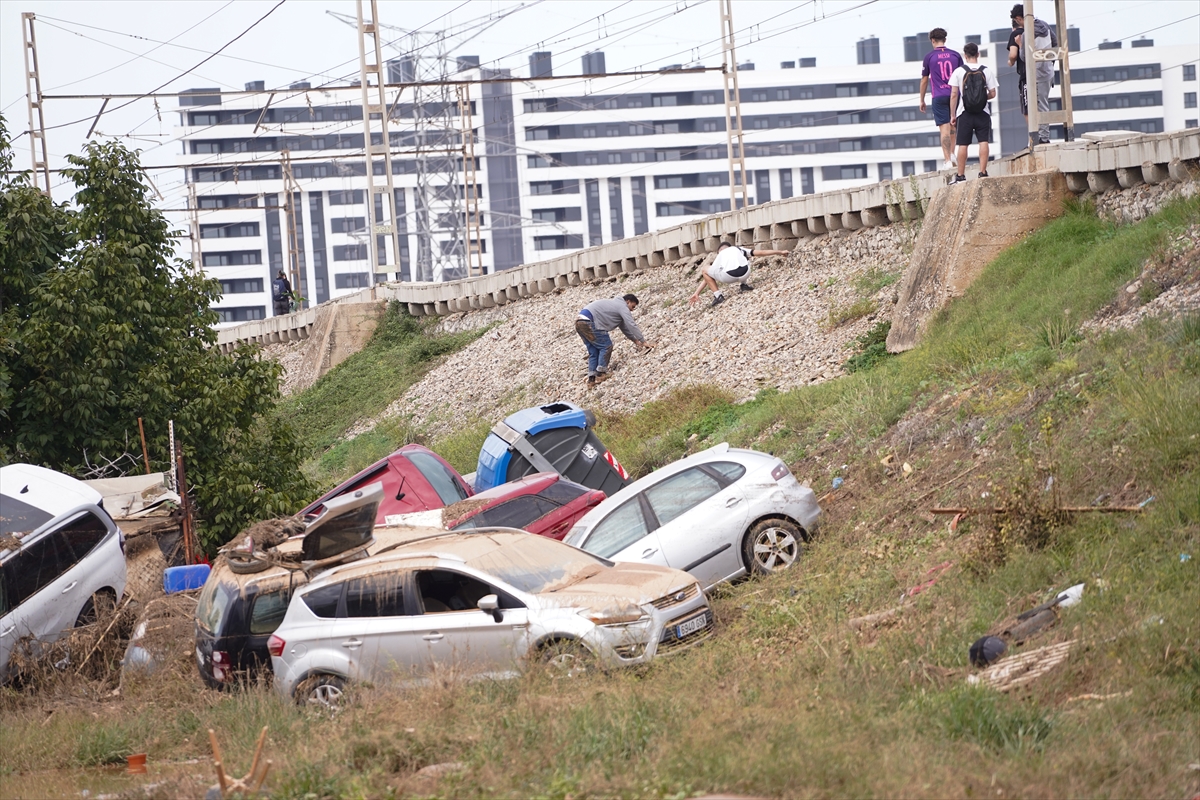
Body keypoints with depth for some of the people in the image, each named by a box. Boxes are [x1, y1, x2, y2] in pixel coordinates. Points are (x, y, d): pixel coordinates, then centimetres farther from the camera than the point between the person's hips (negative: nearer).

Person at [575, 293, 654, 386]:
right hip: (588, 323, -10)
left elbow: (624, 327, 34)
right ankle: (601, 374, -2)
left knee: (593, 352, 12)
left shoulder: (617, 304, 29)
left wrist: (635, 340, 32)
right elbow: (632, 326, -7)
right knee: (606, 346, -2)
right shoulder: (623, 307, -2)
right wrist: (643, 342, -3)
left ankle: (591, 379, 8)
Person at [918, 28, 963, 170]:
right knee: (953, 126, 20)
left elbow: (924, 80, 5)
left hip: (939, 96, -2)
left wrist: (922, 100, 14)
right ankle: (952, 154, 15)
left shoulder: (929, 56, 0)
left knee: (945, 129, -5)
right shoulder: (955, 55, 7)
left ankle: (947, 160, -10)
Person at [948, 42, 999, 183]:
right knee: (983, 141, 1)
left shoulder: (959, 71, -4)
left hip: (965, 113, 0)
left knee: (962, 144, 5)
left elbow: (954, 95, -5)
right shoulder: (986, 71, -1)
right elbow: (992, 94, 0)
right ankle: (982, 172, -5)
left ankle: (961, 175, 8)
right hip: (983, 113, 0)